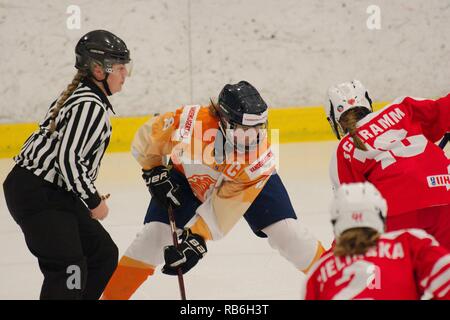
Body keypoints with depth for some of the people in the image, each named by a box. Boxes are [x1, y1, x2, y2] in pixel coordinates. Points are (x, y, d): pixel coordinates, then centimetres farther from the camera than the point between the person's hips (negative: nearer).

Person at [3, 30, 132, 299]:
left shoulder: (82, 96, 14)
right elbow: (67, 158, -24)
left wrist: (91, 196, 17)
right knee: (69, 268, -18)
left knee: (104, 254, 14)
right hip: (36, 195, -11)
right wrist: (94, 201, -14)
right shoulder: (91, 106, -18)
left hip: (55, 193, 11)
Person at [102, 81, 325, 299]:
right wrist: (154, 172, -20)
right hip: (190, 175, 0)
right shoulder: (191, 122, -41)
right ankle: (110, 296, 2)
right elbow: (148, 136, -19)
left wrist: (196, 238, -40)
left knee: (286, 231, -12)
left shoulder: (260, 157, -37)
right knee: (156, 233, -12)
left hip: (246, 180, 0)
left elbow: (226, 206, -34)